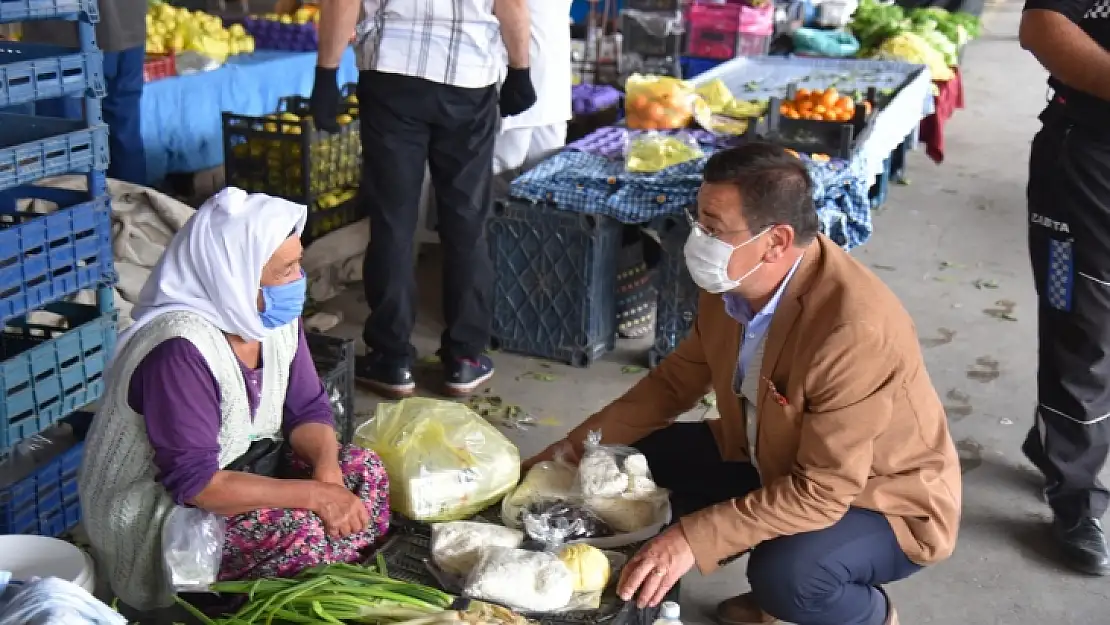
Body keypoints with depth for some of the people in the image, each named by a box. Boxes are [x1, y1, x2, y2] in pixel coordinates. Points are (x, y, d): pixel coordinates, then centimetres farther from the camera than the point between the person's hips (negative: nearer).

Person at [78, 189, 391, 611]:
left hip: (242, 468, 8)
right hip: (159, 515, -8)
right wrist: (314, 494, -32)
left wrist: (327, 470, -22)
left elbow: (308, 411, 0)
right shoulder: (181, 349, -31)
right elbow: (194, 482, -32)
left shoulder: (276, 317, -6)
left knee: (363, 469, -9)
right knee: (298, 526, -29)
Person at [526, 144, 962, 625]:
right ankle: (776, 585, 17)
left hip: (886, 501, -7)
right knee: (643, 458, 1)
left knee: (784, 574, -34)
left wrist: (693, 539, -37)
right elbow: (677, 379, 3)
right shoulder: (734, 280, -12)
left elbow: (822, 491, -33)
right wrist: (576, 447, -4)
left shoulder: (855, 329, -36)